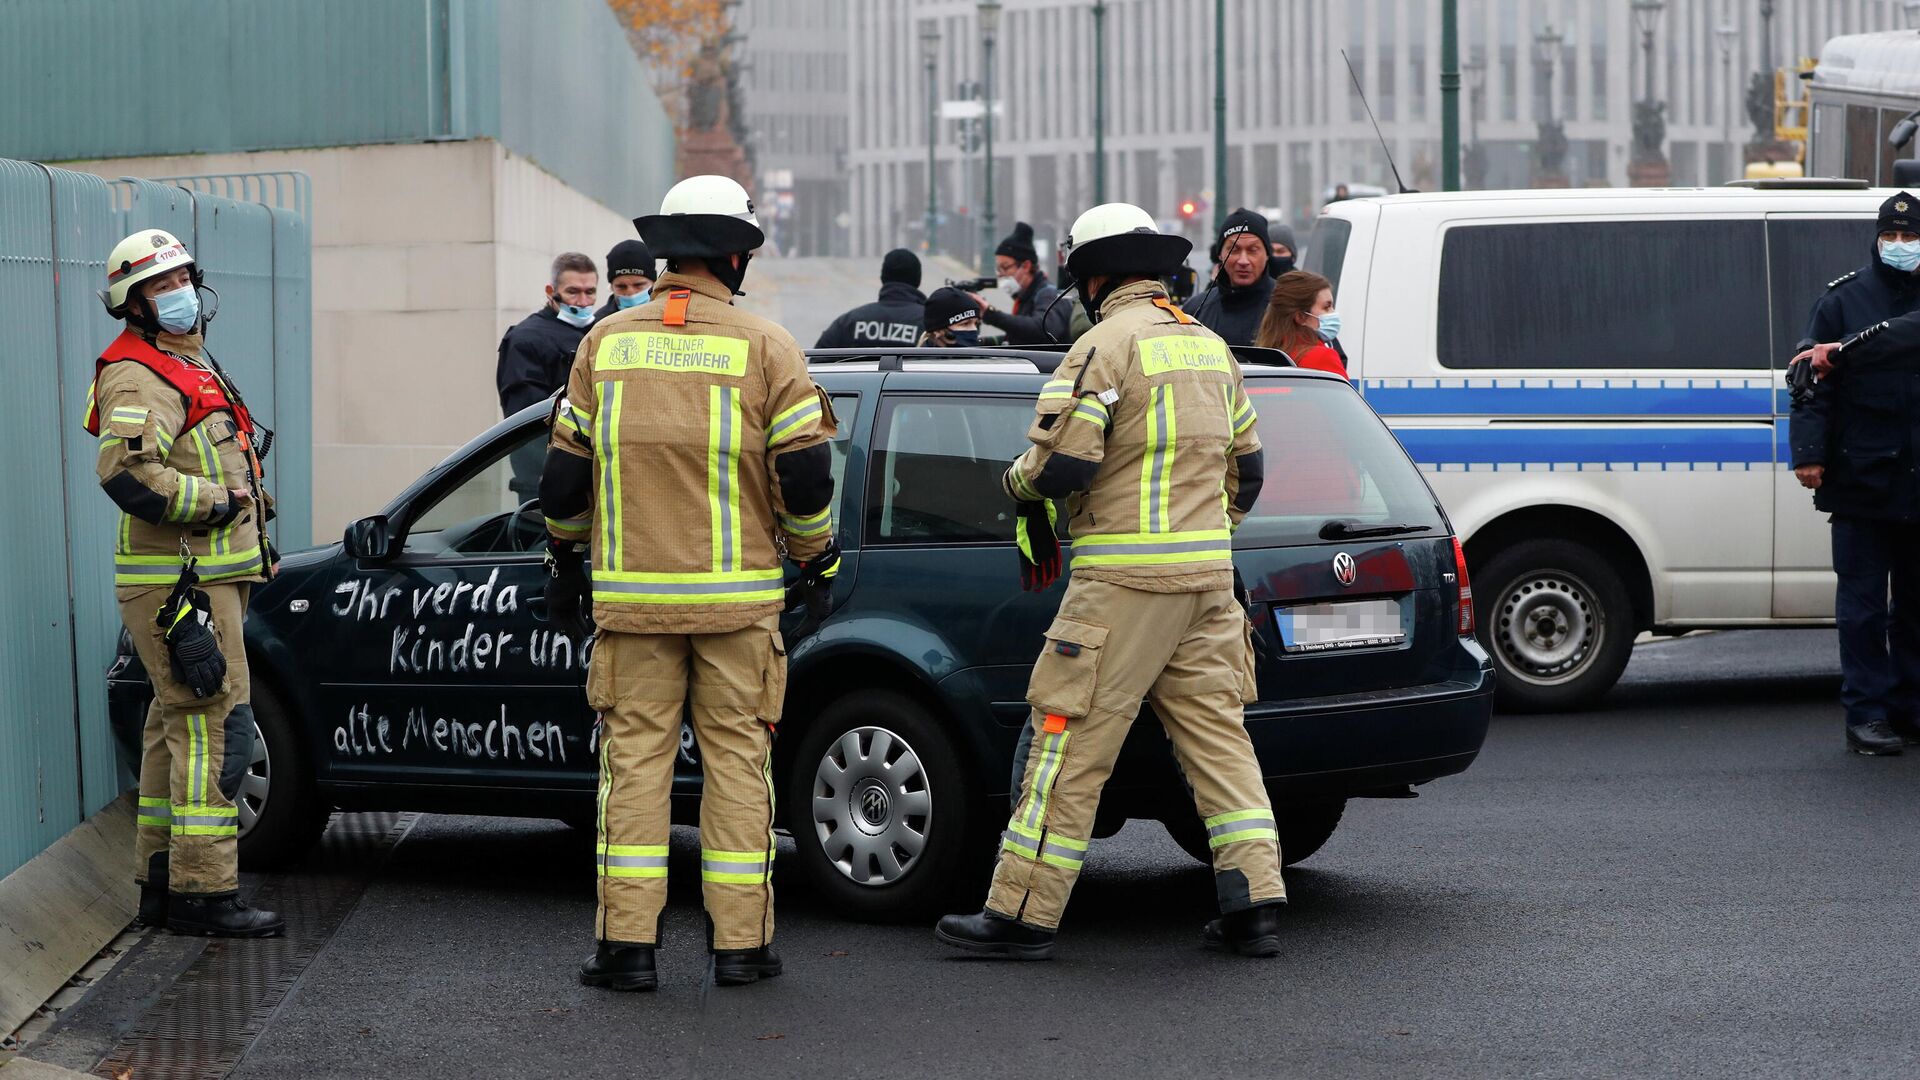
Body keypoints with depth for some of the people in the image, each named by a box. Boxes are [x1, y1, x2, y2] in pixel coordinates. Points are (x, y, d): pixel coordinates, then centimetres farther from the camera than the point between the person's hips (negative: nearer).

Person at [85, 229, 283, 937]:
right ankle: (203, 892, -12)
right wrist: (220, 501, -22)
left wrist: (248, 502, 21)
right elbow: (127, 475, -29)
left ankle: (162, 883, 22)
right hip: (180, 583, -11)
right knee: (214, 726, -13)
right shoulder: (139, 376, -15)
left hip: (209, 578, 11)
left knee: (178, 728, 14)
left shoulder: (189, 363, 19)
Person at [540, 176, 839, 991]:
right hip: (737, 597, -1)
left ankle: (627, 943, 3)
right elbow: (805, 468, -6)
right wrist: (816, 563, 7)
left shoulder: (606, 343, 5)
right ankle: (740, 944, 6)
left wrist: (566, 562, 19)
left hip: (632, 592, 2)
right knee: (737, 758, 5)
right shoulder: (763, 347, -3)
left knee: (635, 759, 5)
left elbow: (565, 469, 8)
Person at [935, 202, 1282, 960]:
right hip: (1207, 578, 8)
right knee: (1216, 733, 10)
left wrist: (1020, 486, 3)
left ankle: (1023, 913, -1)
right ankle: (1255, 906, 4)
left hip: (1125, 580, -8)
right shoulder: (1209, 345, 16)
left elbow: (1060, 462, -18)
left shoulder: (1109, 342, -10)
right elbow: (1245, 467, 23)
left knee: (1073, 741, -4)